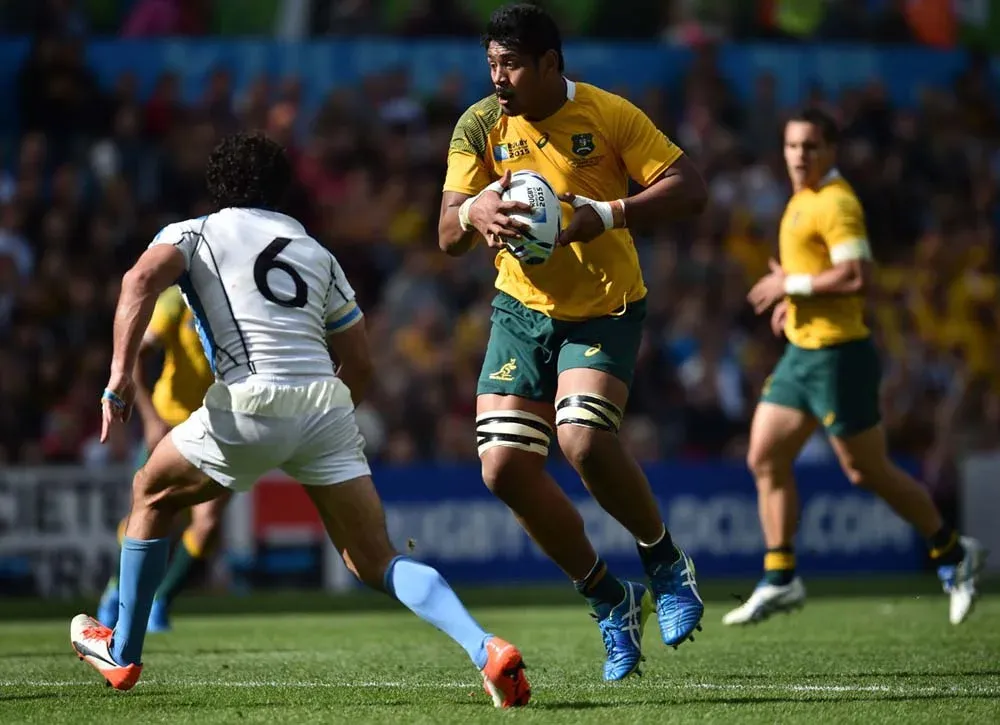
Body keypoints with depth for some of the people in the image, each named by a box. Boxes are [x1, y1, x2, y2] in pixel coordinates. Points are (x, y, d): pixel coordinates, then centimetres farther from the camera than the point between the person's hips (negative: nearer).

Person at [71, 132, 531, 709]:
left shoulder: (192, 234, 15)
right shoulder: (317, 254, 26)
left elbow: (142, 279, -8)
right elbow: (361, 363, 24)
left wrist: (121, 375, -13)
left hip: (248, 405, -3)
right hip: (327, 403, 3)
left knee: (152, 495, 25)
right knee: (376, 562, 3)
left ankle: (123, 653, 34)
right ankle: (486, 650, -21)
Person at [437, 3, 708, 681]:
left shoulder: (608, 115, -12)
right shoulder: (480, 127, -3)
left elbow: (690, 189, -14)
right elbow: (447, 235, -3)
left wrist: (607, 216, -28)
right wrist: (473, 214, -27)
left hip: (605, 311, -4)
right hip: (523, 311, 4)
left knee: (584, 439, -28)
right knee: (504, 466, -8)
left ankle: (666, 564, -1)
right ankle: (611, 600, 11)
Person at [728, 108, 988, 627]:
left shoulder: (836, 203, -16)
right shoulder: (801, 198, 14)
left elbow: (856, 276, -26)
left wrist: (792, 284, -18)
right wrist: (790, 298, 13)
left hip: (837, 353, -9)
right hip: (801, 351, 10)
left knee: (867, 471, -1)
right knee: (765, 459, 3)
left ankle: (953, 554, 14)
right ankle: (779, 580, 5)